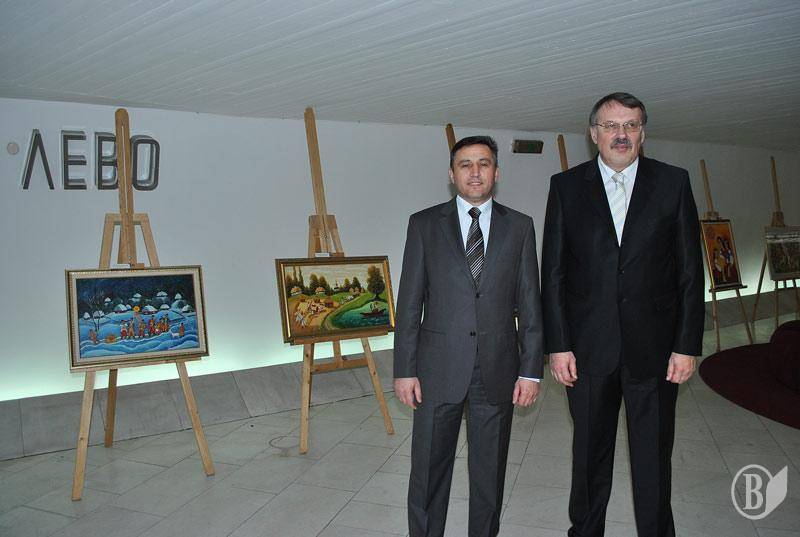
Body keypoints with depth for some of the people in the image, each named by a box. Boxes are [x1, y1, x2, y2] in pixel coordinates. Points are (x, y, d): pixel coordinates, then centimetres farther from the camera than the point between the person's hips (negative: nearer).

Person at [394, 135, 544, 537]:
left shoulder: (519, 226, 6)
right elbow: (409, 302, 1)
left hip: (498, 370, 1)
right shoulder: (424, 224, 3)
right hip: (439, 368, -1)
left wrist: (531, 369, 0)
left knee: (489, 474, 13)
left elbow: (530, 304, 5)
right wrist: (404, 369, -3)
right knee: (428, 473, 9)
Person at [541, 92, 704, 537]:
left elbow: (690, 270, 2)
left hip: (654, 348, 0)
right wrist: (558, 344, -5)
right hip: (588, 347, 0)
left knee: (653, 457, 9)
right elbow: (553, 273, 1)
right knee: (590, 453, 15)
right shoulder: (566, 186, 3)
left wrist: (687, 345, -3)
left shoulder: (673, 183, 3)